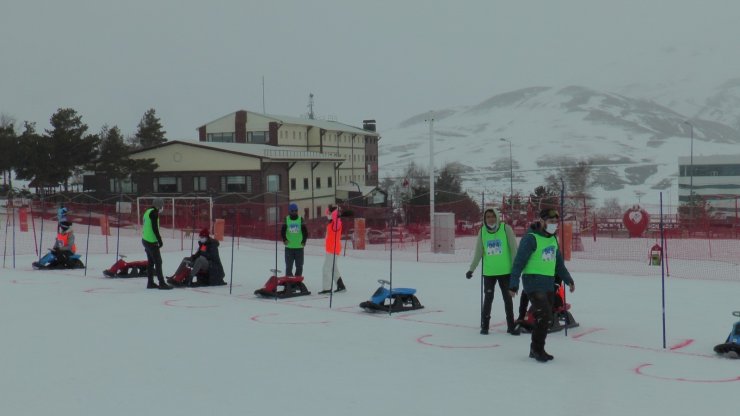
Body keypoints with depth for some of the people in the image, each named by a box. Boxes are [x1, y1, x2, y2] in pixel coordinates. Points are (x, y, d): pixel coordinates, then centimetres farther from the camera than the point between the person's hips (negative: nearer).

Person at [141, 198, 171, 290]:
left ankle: (150, 283, 15)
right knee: (158, 262, -8)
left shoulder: (147, 212, 16)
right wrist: (160, 240, -17)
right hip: (152, 241, -10)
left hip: (145, 240, 10)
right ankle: (162, 283, -9)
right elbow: (154, 228, -20)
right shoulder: (154, 212, -13)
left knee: (150, 262, 13)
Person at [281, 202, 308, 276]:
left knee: (299, 266, 9)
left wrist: (304, 240, -20)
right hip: (289, 247, -1)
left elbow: (305, 231, -6)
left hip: (299, 246, 1)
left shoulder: (301, 219, -1)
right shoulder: (286, 219, 0)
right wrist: (284, 239, -23)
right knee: (288, 265, 5)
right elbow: (282, 231, -6)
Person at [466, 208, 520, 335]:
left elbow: (513, 249, -7)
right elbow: (478, 253, 3)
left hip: (505, 271, -2)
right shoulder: (482, 231, 0)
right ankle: (484, 326, 17)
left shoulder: (506, 228, -8)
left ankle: (511, 326, 16)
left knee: (508, 298, 7)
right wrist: (471, 269, -1)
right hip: (488, 272, 2)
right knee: (488, 298, 7)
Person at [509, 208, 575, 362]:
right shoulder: (530, 238, -13)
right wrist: (513, 284, -19)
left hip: (549, 284, 8)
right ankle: (537, 349, 2)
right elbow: (519, 261, -16)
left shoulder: (552, 238, 12)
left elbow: (559, 262, 23)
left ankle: (537, 349, 21)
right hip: (533, 282, -8)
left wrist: (568, 280, 23)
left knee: (546, 318, 9)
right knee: (544, 316, -14)